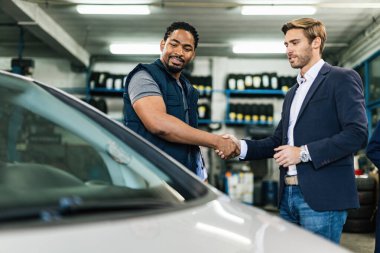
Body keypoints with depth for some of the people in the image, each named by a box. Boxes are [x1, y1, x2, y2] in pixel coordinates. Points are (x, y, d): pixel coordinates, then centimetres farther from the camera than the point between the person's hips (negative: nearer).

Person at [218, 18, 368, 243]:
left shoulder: (342, 79, -3)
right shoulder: (293, 93, 22)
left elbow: (357, 134, -15)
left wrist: (304, 152, -16)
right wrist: (241, 146, 2)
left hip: (322, 197, -7)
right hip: (288, 196, 7)